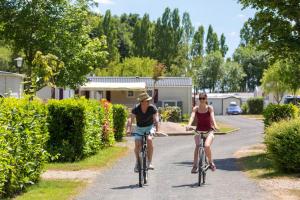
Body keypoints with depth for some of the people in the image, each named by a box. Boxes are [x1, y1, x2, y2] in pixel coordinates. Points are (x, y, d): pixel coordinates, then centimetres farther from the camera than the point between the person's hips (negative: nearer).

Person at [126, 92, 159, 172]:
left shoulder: (152, 108, -18)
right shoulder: (136, 109, -18)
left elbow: (156, 118, -27)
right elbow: (130, 119, -27)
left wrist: (156, 128, -45)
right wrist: (129, 129, -43)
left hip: (150, 127, -1)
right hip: (139, 128, 1)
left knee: (149, 139, -29)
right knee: (137, 144, -15)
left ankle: (149, 162, -19)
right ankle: (137, 161, 13)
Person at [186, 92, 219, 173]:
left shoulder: (209, 108, -4)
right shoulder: (196, 108, -1)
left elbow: (212, 117, -18)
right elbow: (192, 117, -17)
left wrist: (215, 125, -38)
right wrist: (189, 125, -37)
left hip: (209, 130, -2)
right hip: (198, 130, 2)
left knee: (207, 146, -24)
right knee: (197, 146, -17)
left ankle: (211, 162, -2)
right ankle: (195, 165, -11)